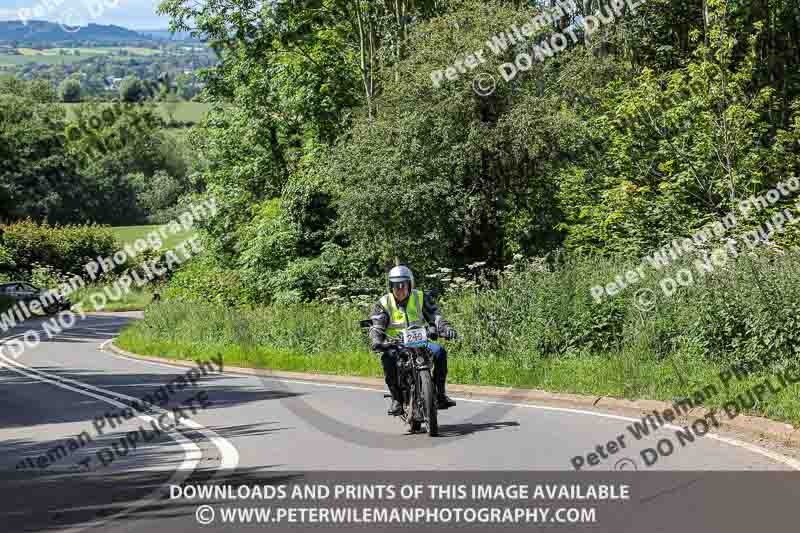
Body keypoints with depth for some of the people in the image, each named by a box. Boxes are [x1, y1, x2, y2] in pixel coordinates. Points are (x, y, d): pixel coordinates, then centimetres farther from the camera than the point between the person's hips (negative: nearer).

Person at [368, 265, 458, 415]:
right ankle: (397, 399, -22)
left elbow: (434, 316, 1)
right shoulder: (384, 304, 2)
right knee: (388, 358, -35)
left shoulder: (421, 298, 7)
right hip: (395, 345, -2)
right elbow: (376, 327, -8)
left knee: (439, 351, -26)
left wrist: (445, 329, -19)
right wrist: (375, 341, -29)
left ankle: (439, 394, -14)